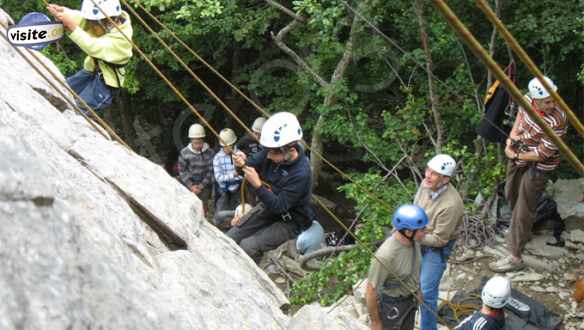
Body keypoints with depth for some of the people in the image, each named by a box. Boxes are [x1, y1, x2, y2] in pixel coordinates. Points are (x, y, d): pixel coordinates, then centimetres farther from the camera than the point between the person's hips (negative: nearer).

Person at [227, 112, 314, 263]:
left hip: (290, 221, -7)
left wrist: (257, 185, -39)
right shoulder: (273, 151, -15)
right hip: (269, 207, 7)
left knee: (247, 247, -21)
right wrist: (243, 163, -26)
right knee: (230, 238, 1)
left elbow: (278, 207, -30)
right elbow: (254, 164, -2)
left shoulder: (300, 174, -33)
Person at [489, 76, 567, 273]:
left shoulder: (556, 122, -33)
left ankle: (515, 258, 6)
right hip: (518, 157, 8)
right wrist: (513, 134, -7)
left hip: (537, 167, -8)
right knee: (512, 195, 27)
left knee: (524, 210, -3)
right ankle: (522, 232, 53)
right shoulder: (527, 100, -14)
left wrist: (515, 156, -17)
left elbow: (543, 153, -27)